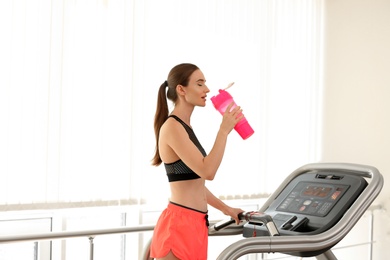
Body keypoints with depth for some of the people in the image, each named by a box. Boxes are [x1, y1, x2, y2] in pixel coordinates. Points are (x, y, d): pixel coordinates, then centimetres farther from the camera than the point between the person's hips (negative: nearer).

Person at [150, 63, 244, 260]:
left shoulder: (184, 127, 15)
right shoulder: (172, 127, -14)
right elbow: (207, 171, -22)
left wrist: (225, 209, 21)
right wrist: (224, 130, -16)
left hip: (194, 224, 9)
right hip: (179, 225, -9)